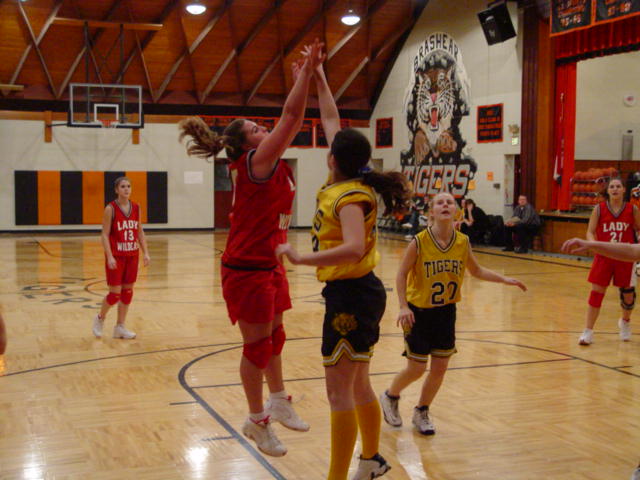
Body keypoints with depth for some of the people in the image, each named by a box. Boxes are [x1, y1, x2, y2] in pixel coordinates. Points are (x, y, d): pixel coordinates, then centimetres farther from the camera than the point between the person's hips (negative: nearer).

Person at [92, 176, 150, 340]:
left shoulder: (136, 208, 6)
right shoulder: (110, 209, -9)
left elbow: (140, 233, 12)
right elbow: (105, 235, -11)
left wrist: (145, 253, 4)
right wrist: (109, 257, -20)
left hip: (132, 255, 5)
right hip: (116, 256, -5)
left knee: (128, 291, 7)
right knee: (115, 292, -4)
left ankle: (120, 327, 17)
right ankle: (100, 318, 23)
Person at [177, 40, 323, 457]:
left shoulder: (273, 164, 7)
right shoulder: (255, 164, -17)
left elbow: (292, 121, 13)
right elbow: (290, 117, -22)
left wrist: (306, 77, 8)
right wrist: (306, 72, -17)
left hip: (270, 265, 9)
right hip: (247, 269, -9)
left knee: (274, 336, 19)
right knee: (258, 344, 2)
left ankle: (278, 401, 35)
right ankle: (258, 420, 16)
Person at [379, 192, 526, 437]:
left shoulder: (463, 242, -6)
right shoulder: (419, 242, -18)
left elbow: (477, 271, 10)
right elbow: (402, 274, -10)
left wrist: (505, 280, 1)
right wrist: (403, 306, -19)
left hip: (446, 312, 4)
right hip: (419, 312, -4)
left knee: (440, 368, 7)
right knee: (416, 369, 1)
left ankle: (421, 412, 30)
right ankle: (390, 397, 32)